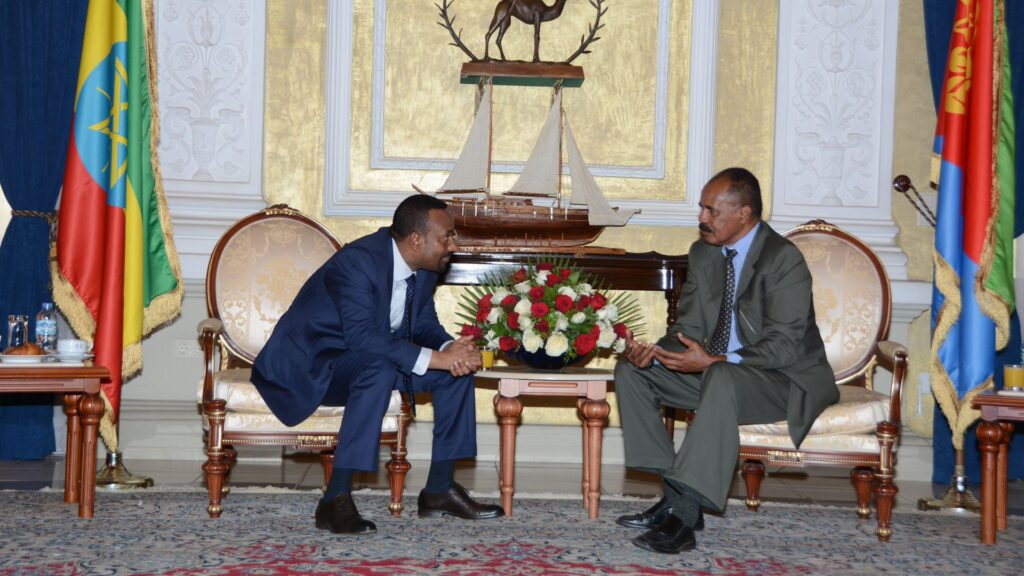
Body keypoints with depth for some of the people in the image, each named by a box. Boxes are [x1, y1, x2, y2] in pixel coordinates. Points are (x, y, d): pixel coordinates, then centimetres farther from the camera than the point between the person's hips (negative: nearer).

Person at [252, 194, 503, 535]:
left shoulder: (425, 268, -1)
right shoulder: (358, 261, -27)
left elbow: (424, 325, 7)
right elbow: (362, 337, -37)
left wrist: (451, 349, -17)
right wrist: (436, 358, -38)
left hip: (370, 360, 9)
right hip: (309, 364, -9)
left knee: (458, 365, -5)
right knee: (380, 369, -38)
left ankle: (439, 489, 1)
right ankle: (336, 501, -34)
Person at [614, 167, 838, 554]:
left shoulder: (783, 258, -18)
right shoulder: (703, 253, 6)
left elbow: (784, 347, -24)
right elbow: (689, 327, 6)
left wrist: (713, 361, -35)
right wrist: (654, 352, -17)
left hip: (783, 379, -8)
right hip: (714, 371, 8)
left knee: (722, 378, -40)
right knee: (630, 371, -5)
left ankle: (682, 514, -39)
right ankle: (675, 493, -12)